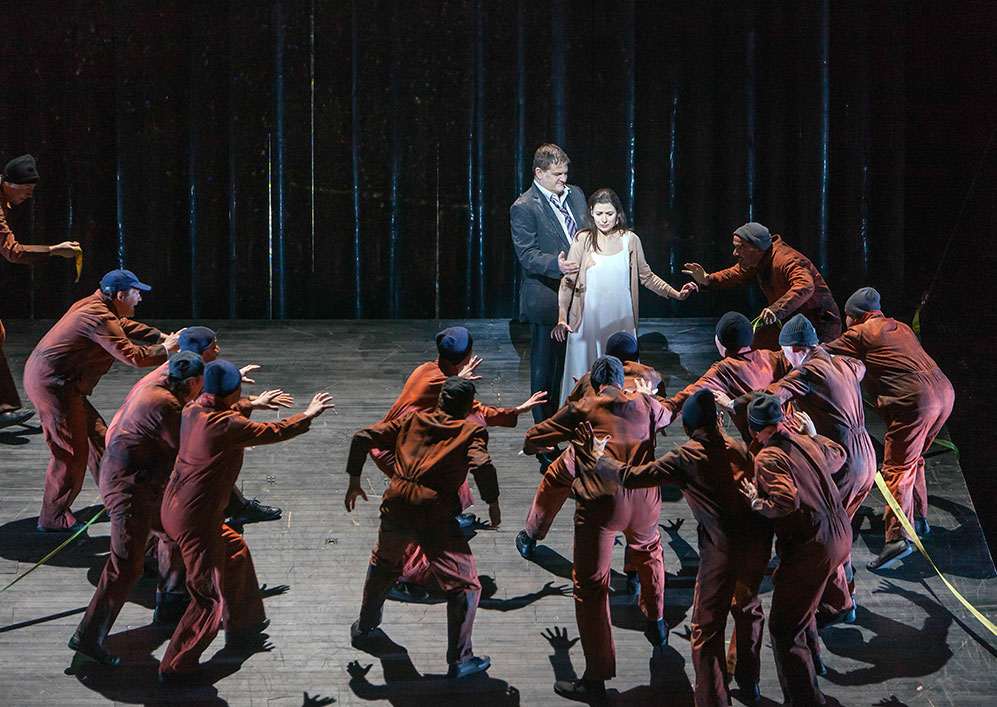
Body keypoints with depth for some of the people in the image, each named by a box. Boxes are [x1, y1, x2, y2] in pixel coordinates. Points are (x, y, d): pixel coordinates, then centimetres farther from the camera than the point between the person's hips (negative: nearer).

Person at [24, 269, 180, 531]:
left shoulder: (96, 306, 12)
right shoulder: (100, 319, -20)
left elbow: (127, 327, 26)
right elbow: (132, 355, -25)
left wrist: (165, 337, 16)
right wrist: (165, 349, -10)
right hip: (53, 384, -11)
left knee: (96, 436, 17)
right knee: (70, 451, -5)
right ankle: (52, 517, 5)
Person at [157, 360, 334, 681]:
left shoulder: (193, 409, -1)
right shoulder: (227, 426, -24)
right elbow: (272, 433, -10)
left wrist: (253, 404, 32)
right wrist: (308, 415, 6)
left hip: (173, 507, 9)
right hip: (196, 521, -9)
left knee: (234, 550, 29)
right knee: (209, 597, 3)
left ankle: (242, 627, 46)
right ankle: (176, 666, 13)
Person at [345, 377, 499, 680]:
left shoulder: (412, 419, 15)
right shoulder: (471, 430, 3)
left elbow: (363, 437, 10)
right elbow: (481, 465, -16)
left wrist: (354, 480, 19)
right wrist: (493, 503, -2)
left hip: (396, 505, 5)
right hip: (434, 514, -5)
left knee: (384, 563, 33)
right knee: (464, 585, 6)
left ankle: (364, 628, 47)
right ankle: (459, 659, 4)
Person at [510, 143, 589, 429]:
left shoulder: (575, 194, 11)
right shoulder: (523, 208, -11)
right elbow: (527, 255, -18)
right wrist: (556, 265, -34)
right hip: (546, 298, -6)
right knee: (544, 366, 3)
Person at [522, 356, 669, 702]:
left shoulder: (583, 408, 3)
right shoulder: (646, 405, 12)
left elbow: (533, 439, 9)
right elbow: (666, 418, 36)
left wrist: (529, 447, 33)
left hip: (600, 502, -5)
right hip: (644, 499, 5)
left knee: (591, 586, 0)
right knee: (648, 550, 36)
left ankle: (597, 677, -1)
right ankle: (655, 622, 53)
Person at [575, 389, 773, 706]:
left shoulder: (685, 457, -6)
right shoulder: (738, 447, 8)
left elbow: (630, 477, -9)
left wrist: (597, 456, 5)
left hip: (722, 546, -6)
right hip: (758, 540, 6)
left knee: (707, 627, 8)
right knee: (748, 608, 28)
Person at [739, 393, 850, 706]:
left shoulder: (768, 458, -16)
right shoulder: (807, 443, 8)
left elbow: (787, 501, -31)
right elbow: (838, 456, 30)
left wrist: (757, 503, -14)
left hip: (811, 548, -9)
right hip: (840, 534, 9)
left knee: (784, 630, 0)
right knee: (785, 581, 36)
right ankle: (812, 655, 51)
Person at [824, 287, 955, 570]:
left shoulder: (860, 334, 4)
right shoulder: (900, 327, 26)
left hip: (914, 402, -8)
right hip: (944, 393, 8)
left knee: (898, 468, -9)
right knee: (912, 459, 25)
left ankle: (898, 536, -20)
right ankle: (918, 517, 34)